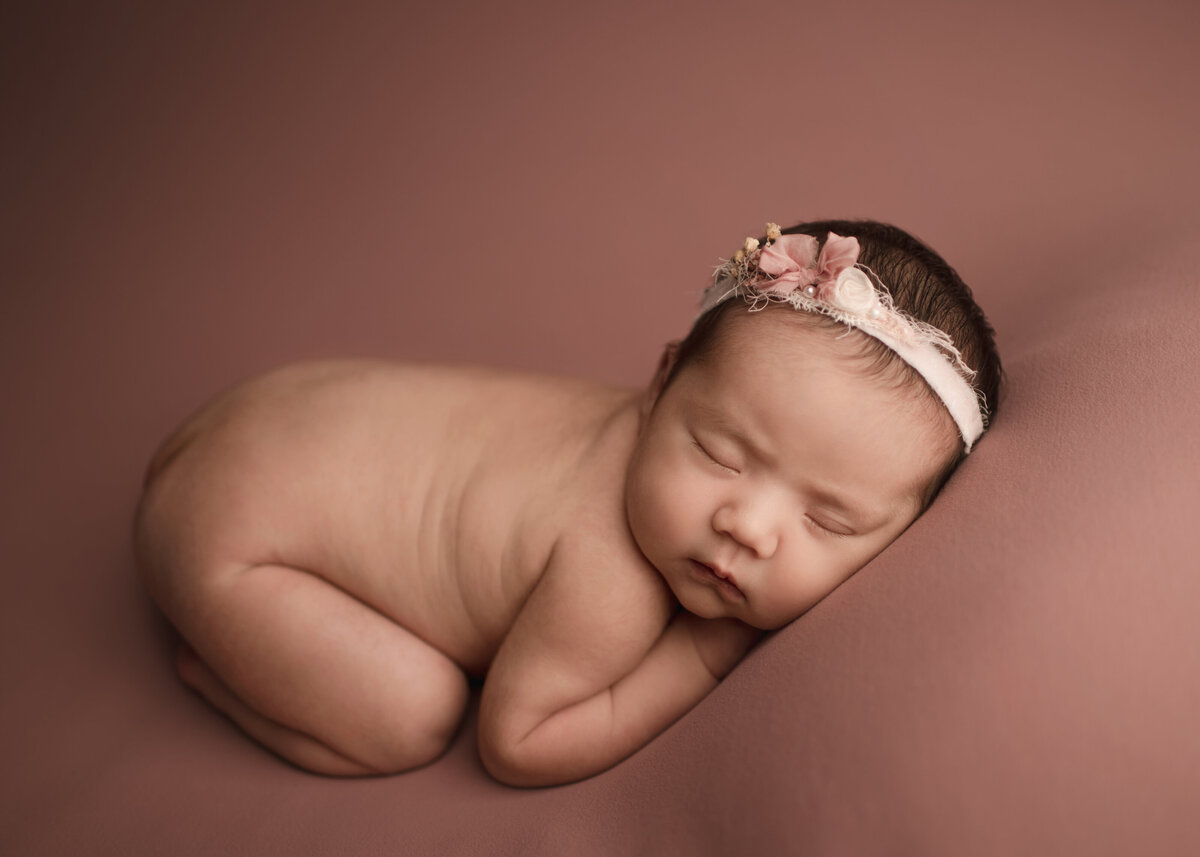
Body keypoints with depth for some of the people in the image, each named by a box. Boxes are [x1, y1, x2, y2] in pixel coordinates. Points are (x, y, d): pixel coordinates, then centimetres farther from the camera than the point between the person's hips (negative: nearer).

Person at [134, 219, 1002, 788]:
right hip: (231, 527, -8)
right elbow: (517, 742, -20)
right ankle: (211, 657, 7)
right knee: (416, 714, -16)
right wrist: (704, 654, -22)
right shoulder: (613, 582, -35)